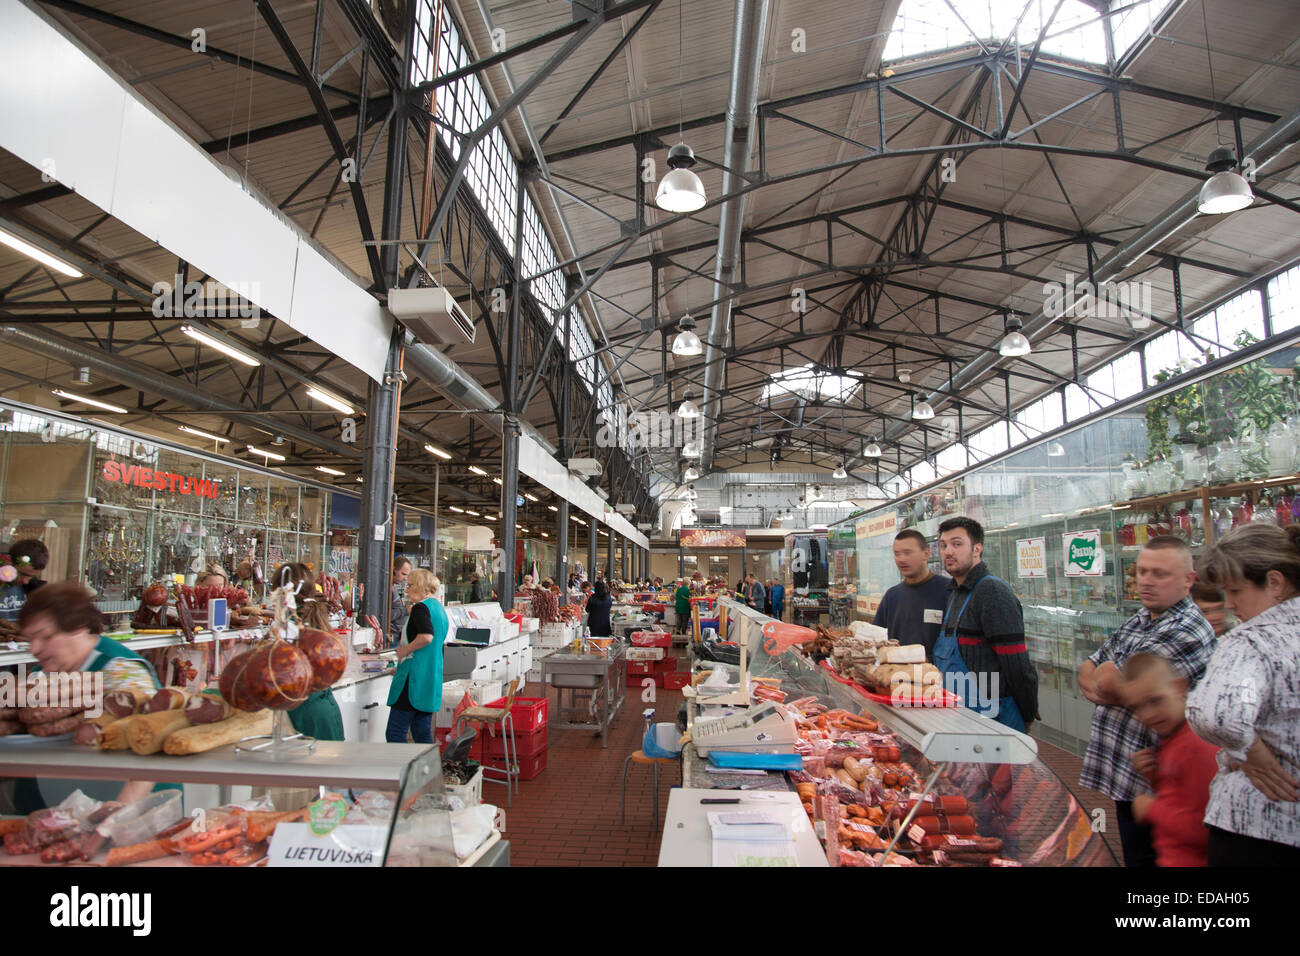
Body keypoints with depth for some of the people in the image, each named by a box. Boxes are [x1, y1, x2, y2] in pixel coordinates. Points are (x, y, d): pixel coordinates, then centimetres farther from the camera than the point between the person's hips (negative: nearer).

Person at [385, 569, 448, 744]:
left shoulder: (420, 607, -11)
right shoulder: (439, 608, 16)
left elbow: (426, 636, -27)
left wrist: (405, 650, -13)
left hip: (415, 676, -9)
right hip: (433, 678, 9)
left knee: (394, 735, -3)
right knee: (423, 734, 13)